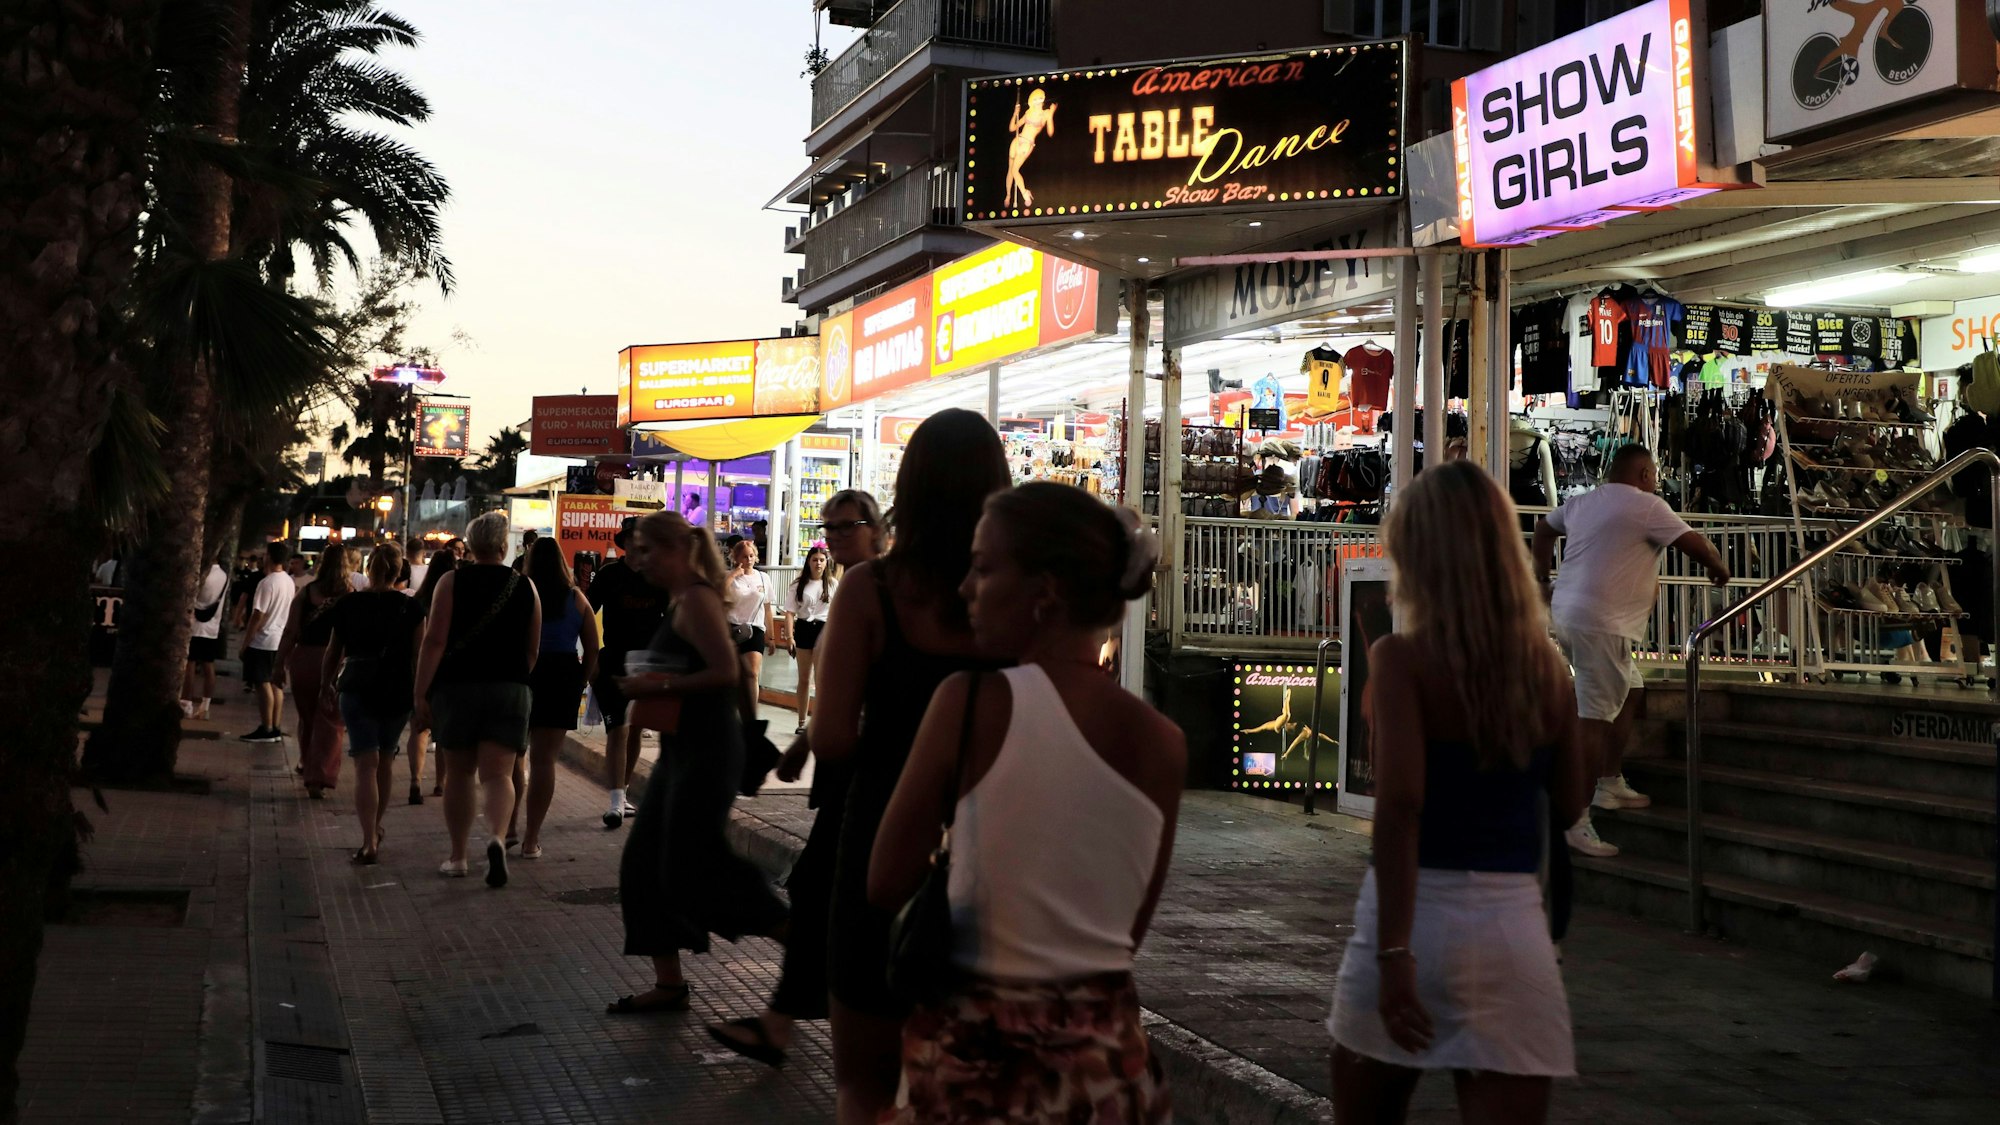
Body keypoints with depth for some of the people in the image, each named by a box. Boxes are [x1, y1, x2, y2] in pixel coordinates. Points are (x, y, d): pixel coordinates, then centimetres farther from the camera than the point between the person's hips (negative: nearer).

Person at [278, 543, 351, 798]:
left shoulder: (305, 593, 1)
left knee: (307, 717, 21)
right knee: (329, 722, 1)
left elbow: (290, 633, 0)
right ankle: (318, 778, -8)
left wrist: (280, 663, 6)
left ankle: (307, 766, 37)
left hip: (304, 660, 2)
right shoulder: (352, 596, -5)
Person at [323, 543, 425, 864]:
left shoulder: (348, 605, 1)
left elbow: (333, 654, 8)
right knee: (386, 759, 19)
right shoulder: (410, 608, -2)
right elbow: (418, 658, -4)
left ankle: (369, 842, -14)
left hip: (357, 690, -1)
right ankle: (376, 828, 33)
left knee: (366, 764, -4)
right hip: (398, 693, 1)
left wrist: (326, 687, 22)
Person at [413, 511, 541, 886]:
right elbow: (532, 649, 9)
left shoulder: (451, 582, -2)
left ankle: (457, 858, 19)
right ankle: (496, 837, -29)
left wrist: (421, 692, -6)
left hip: (457, 687, 0)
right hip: (509, 689, 1)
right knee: (498, 774, -2)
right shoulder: (525, 587, 4)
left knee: (458, 774, 12)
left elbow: (435, 641, -9)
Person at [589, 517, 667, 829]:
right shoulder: (609, 574, -6)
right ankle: (616, 804, -14)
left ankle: (622, 795, 28)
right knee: (618, 731, -12)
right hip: (613, 665, -4)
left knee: (635, 731, 14)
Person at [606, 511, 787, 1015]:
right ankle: (669, 983, 16)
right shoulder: (680, 599, 16)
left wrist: (660, 686, -19)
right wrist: (648, 685, 7)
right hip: (684, 748, 11)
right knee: (643, 864, 10)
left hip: (707, 751, -11)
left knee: (692, 868, -9)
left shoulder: (695, 599, -14)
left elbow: (726, 671, -24)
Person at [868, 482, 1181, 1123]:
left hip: (979, 1054, -3)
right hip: (1108, 1057, 3)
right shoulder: (1164, 743, -3)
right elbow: (1131, 929, 7)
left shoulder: (971, 702, -14)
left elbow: (885, 888, -7)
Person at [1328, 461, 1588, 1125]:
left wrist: (1393, 951, -20)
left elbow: (1400, 802, -19)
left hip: (1417, 918, -3)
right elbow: (1568, 807, 13)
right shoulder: (1547, 666, 6)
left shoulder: (1402, 657, -8)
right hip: (1514, 922, 3)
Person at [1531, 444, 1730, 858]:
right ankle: (1576, 821, -15)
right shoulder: (1646, 506, -7)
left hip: (1567, 611, 10)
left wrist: (1542, 574, 43)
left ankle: (1611, 785, 30)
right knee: (1595, 719, -11)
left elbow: (1544, 526, 32)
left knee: (1629, 692, 23)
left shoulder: (1583, 501, 17)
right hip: (1601, 622, -9)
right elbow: (1694, 543, -7)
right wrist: (1720, 569, 13)